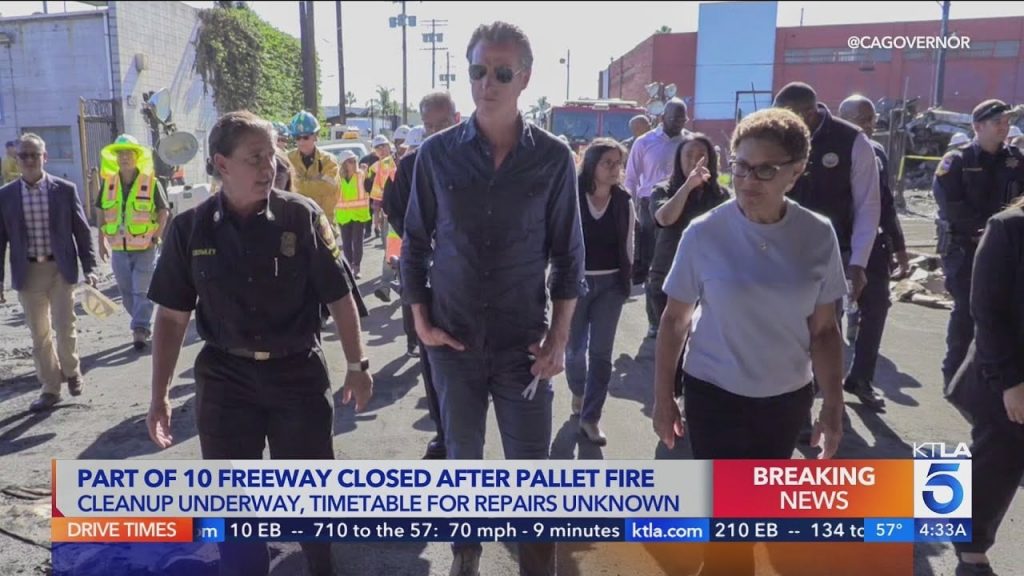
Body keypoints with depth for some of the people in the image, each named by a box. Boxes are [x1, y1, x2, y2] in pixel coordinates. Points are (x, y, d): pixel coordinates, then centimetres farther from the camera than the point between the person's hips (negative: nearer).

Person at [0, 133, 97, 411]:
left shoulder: (65, 189, -2)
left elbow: (82, 231, 1)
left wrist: (89, 268, -4)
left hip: (60, 269, -2)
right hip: (28, 272, 2)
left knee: (64, 328, -1)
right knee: (39, 334, 9)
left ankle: (71, 370, 28)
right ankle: (50, 388, 21)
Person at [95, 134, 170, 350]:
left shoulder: (151, 183, -5)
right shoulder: (108, 183, 6)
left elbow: (164, 211, -1)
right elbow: (100, 212, 13)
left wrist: (156, 237, -10)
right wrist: (101, 241, 9)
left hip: (146, 248, -4)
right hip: (118, 249, 4)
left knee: (142, 292, -4)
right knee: (127, 293, 13)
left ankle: (140, 330, 1)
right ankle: (143, 326, 28)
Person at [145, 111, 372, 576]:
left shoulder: (302, 216, -8)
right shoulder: (191, 228, -3)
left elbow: (340, 296, -3)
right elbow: (171, 315, 3)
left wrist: (356, 365, -1)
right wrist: (160, 394, 2)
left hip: (299, 372, -1)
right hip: (225, 378, 1)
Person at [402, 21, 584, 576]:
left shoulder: (553, 158, -5)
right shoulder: (437, 153, -4)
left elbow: (568, 254, 0)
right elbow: (416, 243, 4)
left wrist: (559, 337, -4)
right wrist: (421, 322, 1)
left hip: (524, 343, -1)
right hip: (454, 341, 1)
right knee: (462, 458, 17)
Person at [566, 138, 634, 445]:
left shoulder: (624, 202, 1)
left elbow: (627, 246, 9)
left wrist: (627, 280, 7)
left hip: (610, 284, 2)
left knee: (601, 352, 2)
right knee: (575, 347, 12)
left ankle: (590, 417, 11)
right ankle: (578, 393, 42)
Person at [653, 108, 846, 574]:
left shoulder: (818, 235, -9)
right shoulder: (705, 233, -15)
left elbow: (824, 330, 0)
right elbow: (674, 321, -6)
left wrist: (833, 406, -2)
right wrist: (663, 398, -3)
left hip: (788, 397, 3)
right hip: (715, 395, -3)